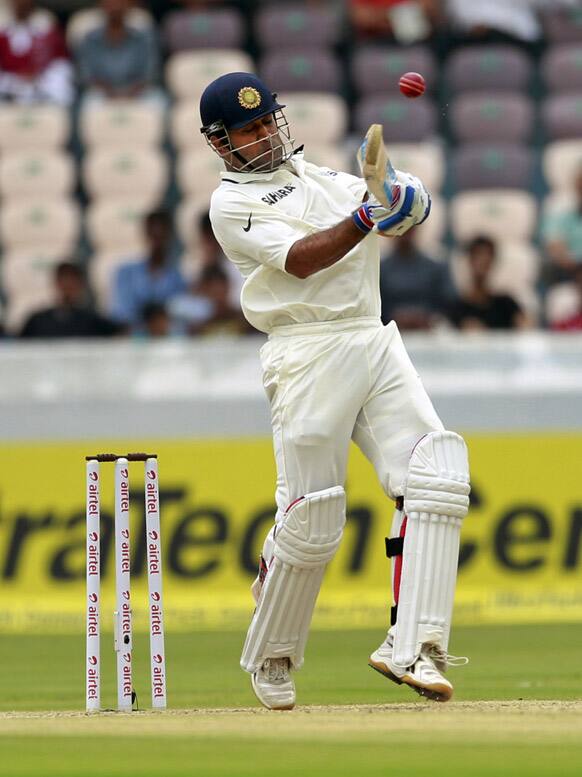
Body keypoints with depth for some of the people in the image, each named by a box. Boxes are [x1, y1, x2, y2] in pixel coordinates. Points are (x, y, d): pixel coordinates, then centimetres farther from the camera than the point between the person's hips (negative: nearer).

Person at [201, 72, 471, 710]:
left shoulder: (320, 177, 22)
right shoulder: (231, 204, 1)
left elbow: (409, 212, 13)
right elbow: (301, 259, -15)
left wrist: (399, 194, -10)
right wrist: (367, 216, -27)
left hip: (376, 343, 6)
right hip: (309, 356, -6)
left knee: (435, 476, -14)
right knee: (310, 519, -6)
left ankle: (410, 646, -18)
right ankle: (269, 657, 16)